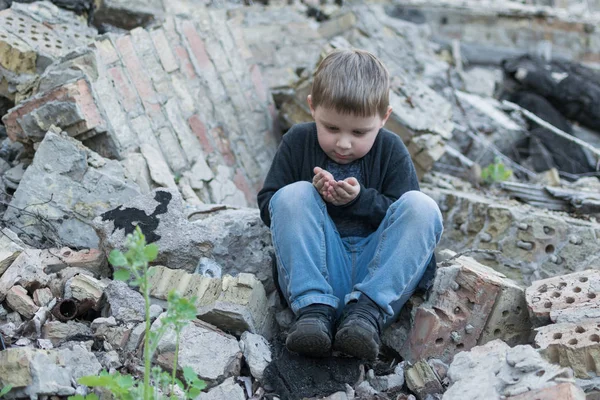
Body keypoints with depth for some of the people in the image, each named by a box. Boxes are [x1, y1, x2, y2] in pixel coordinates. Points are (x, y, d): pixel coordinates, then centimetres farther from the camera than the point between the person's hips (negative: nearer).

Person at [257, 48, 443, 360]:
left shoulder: (391, 151, 4)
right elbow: (267, 206, 3)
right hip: (320, 269, 0)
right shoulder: (298, 141, 4)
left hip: (374, 269, 0)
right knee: (293, 195, -21)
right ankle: (313, 307, -32)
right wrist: (313, 195, -15)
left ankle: (367, 309, -32)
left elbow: (401, 214, 0)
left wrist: (361, 199, -17)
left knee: (422, 207, -21)